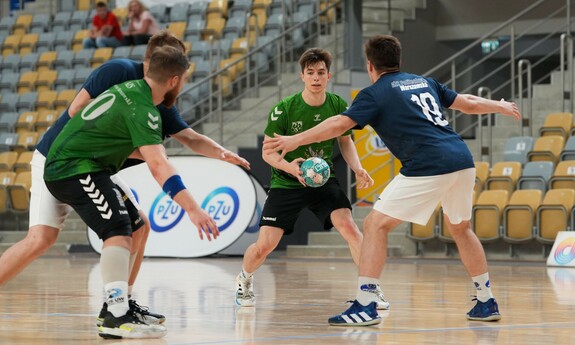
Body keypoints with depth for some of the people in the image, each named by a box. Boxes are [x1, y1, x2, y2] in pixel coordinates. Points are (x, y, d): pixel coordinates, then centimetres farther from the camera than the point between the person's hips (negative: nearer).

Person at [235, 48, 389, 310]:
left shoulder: (338, 106, -7)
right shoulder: (284, 108, -15)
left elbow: (346, 142, 10)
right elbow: (268, 152, -9)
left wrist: (358, 169, -9)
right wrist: (288, 166, -31)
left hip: (323, 180, 2)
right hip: (286, 182, -2)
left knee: (348, 226, -23)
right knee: (264, 246, -8)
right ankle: (244, 279, 26)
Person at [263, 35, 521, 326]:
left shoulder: (375, 94, 5)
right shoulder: (424, 82, 24)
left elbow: (340, 124, -9)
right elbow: (468, 103, 33)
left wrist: (295, 140, -9)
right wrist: (500, 106, 51)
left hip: (428, 168, -7)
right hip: (463, 161, 7)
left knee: (375, 225, -1)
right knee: (460, 228, 28)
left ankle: (364, 306, -11)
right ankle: (487, 303, 31)